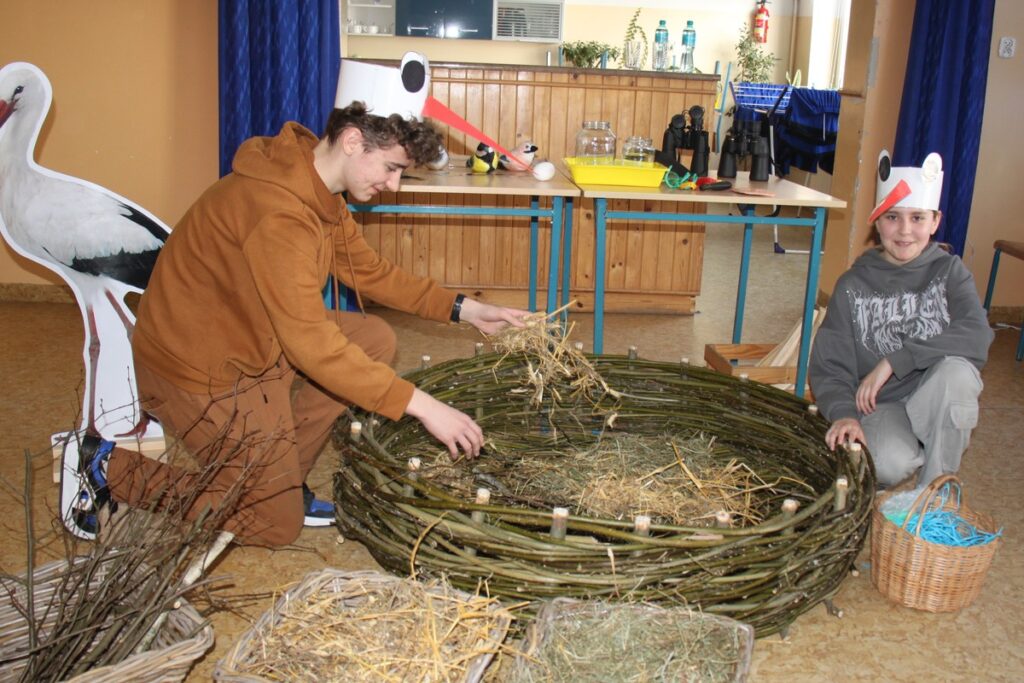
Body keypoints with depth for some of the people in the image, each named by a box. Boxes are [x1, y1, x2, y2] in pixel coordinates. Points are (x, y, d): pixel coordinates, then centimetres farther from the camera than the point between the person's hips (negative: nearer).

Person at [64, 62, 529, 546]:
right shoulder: (277, 208, -31)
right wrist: (419, 405, -33)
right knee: (277, 524, 2)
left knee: (375, 340, 2)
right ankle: (110, 469, 8)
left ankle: (279, 476, 9)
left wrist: (463, 309, 1)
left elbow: (370, 271, 11)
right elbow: (311, 343, -34)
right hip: (198, 370, -9)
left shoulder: (320, 192, 1)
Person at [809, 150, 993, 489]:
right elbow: (829, 365, -6)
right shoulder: (853, 285, 0)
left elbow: (977, 336, -18)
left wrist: (893, 361, -23)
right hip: (879, 404, -1)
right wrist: (843, 413, -26)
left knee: (957, 370, -32)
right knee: (891, 464, -33)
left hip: (934, 401, 2)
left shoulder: (949, 271, 1)